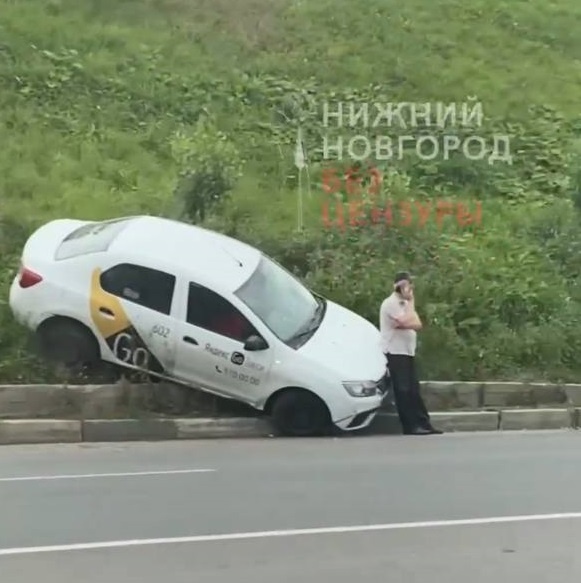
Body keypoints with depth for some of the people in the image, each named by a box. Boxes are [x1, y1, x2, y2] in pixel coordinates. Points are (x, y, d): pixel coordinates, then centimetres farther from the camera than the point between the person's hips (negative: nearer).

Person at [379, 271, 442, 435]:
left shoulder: (404, 303, 19)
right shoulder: (390, 303, -10)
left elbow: (417, 324, 10)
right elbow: (407, 322, -19)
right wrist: (410, 304, -7)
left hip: (407, 353, 9)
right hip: (395, 353, -9)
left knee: (413, 391, 8)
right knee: (403, 391, -6)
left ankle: (423, 424, 9)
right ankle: (411, 426, -3)